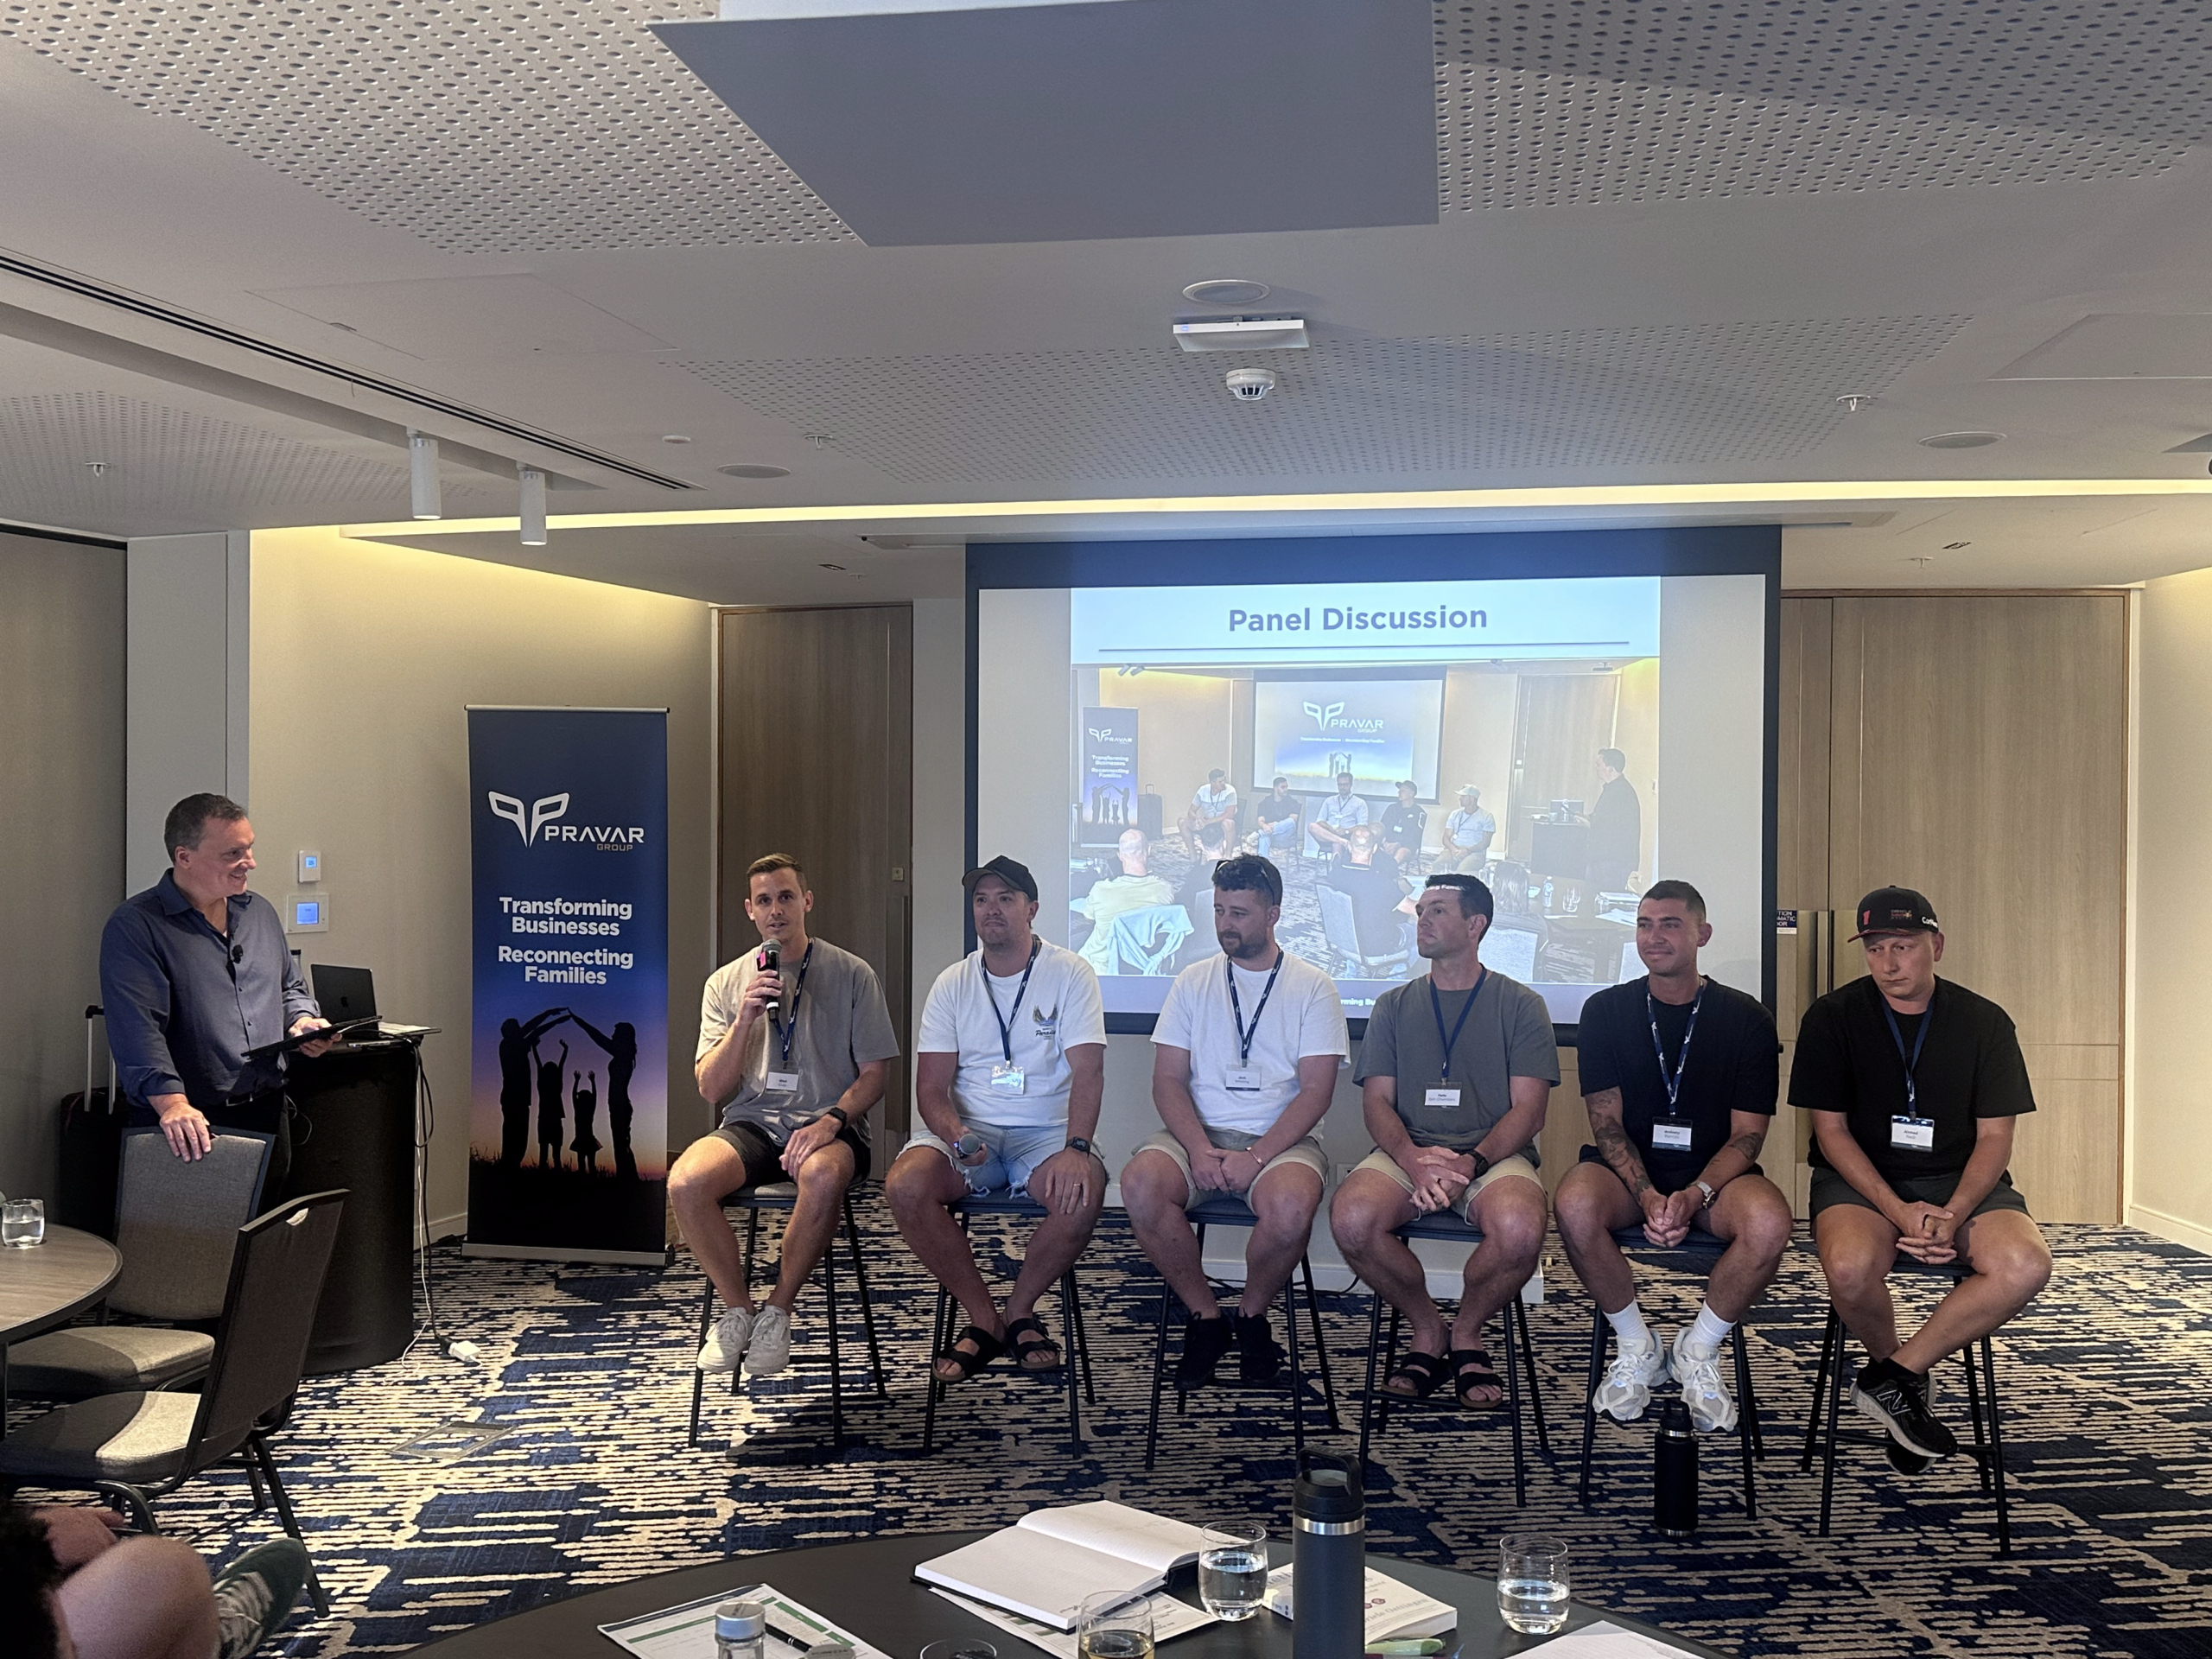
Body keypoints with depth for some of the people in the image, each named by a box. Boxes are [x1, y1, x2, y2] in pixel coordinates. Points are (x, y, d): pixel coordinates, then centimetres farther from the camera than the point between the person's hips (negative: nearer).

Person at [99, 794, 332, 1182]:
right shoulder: (134, 927, -9)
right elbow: (137, 1028, -20)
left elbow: (290, 988, 24)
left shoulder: (261, 913, 13)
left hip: (267, 1115, 6)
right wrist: (173, 1104, -31)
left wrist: (302, 1021, 1)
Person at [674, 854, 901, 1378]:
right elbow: (711, 1089, 4)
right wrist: (744, 1021, -11)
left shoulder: (852, 975, 4)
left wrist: (831, 1119, -15)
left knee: (823, 1175, -38)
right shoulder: (726, 982, 10)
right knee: (685, 1181, -29)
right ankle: (737, 1310, -6)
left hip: (826, 1125, -2)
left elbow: (873, 1073, 3)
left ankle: (777, 1312, -14)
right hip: (750, 1122, 2)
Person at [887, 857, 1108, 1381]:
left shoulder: (1069, 973, -1)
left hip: (1047, 1130, -2)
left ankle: (1019, 1311, -5)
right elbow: (931, 1088, 3)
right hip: (969, 1127, 2)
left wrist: (1076, 1148, -29)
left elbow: (1088, 1072, -11)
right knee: (904, 1184, -28)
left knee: (1083, 1191, -34)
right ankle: (983, 1318, -8)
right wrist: (954, 1134, -20)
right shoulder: (953, 983, 7)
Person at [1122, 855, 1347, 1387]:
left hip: (1281, 1139, -2)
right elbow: (1168, 1080, 5)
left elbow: (1315, 1091, -4)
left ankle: (1252, 1314, -3)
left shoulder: (1312, 987, 4)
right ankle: (1204, 1316, -7)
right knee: (1140, 1182, -29)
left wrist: (1256, 1157, -17)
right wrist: (1199, 1149, -13)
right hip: (1199, 1133, 2)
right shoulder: (1193, 982, 12)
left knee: (1290, 1204, -36)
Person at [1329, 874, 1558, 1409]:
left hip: (1495, 1155, -2)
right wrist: (1413, 1159, -15)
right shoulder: (1394, 1006, 17)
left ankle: (1467, 1333, -2)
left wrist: (1468, 1164, -19)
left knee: (1519, 1228, -35)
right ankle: (1428, 1329, -1)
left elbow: (1527, 1110, 0)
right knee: (1351, 1218, -30)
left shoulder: (1520, 1005, 9)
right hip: (1407, 1152, 2)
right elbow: (1376, 1102, 7)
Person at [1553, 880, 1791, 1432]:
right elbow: (1607, 1122, -3)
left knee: (1769, 1221, -34)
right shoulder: (1606, 1010, 1)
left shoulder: (1746, 1018, 0)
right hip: (1628, 1167, 0)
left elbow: (1747, 1133, -3)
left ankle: (1698, 1350, -6)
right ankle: (1637, 1347, -7)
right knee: (1574, 1204, -34)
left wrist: (1694, 1195, -21)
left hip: (1714, 1174, 0)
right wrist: (1648, 1195, -21)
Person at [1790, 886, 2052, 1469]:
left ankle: (1892, 1376, -13)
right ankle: (1894, 1364, -1)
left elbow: (1994, 1138, 1)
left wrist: (1953, 1213, -18)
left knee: (2026, 1266, -29)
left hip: (1960, 1180, 2)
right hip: (1861, 1179, -2)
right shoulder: (1832, 1018, -2)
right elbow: (1831, 1131, -4)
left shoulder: (1985, 1022, 3)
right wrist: (1898, 1212, -19)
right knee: (1850, 1265, -35)